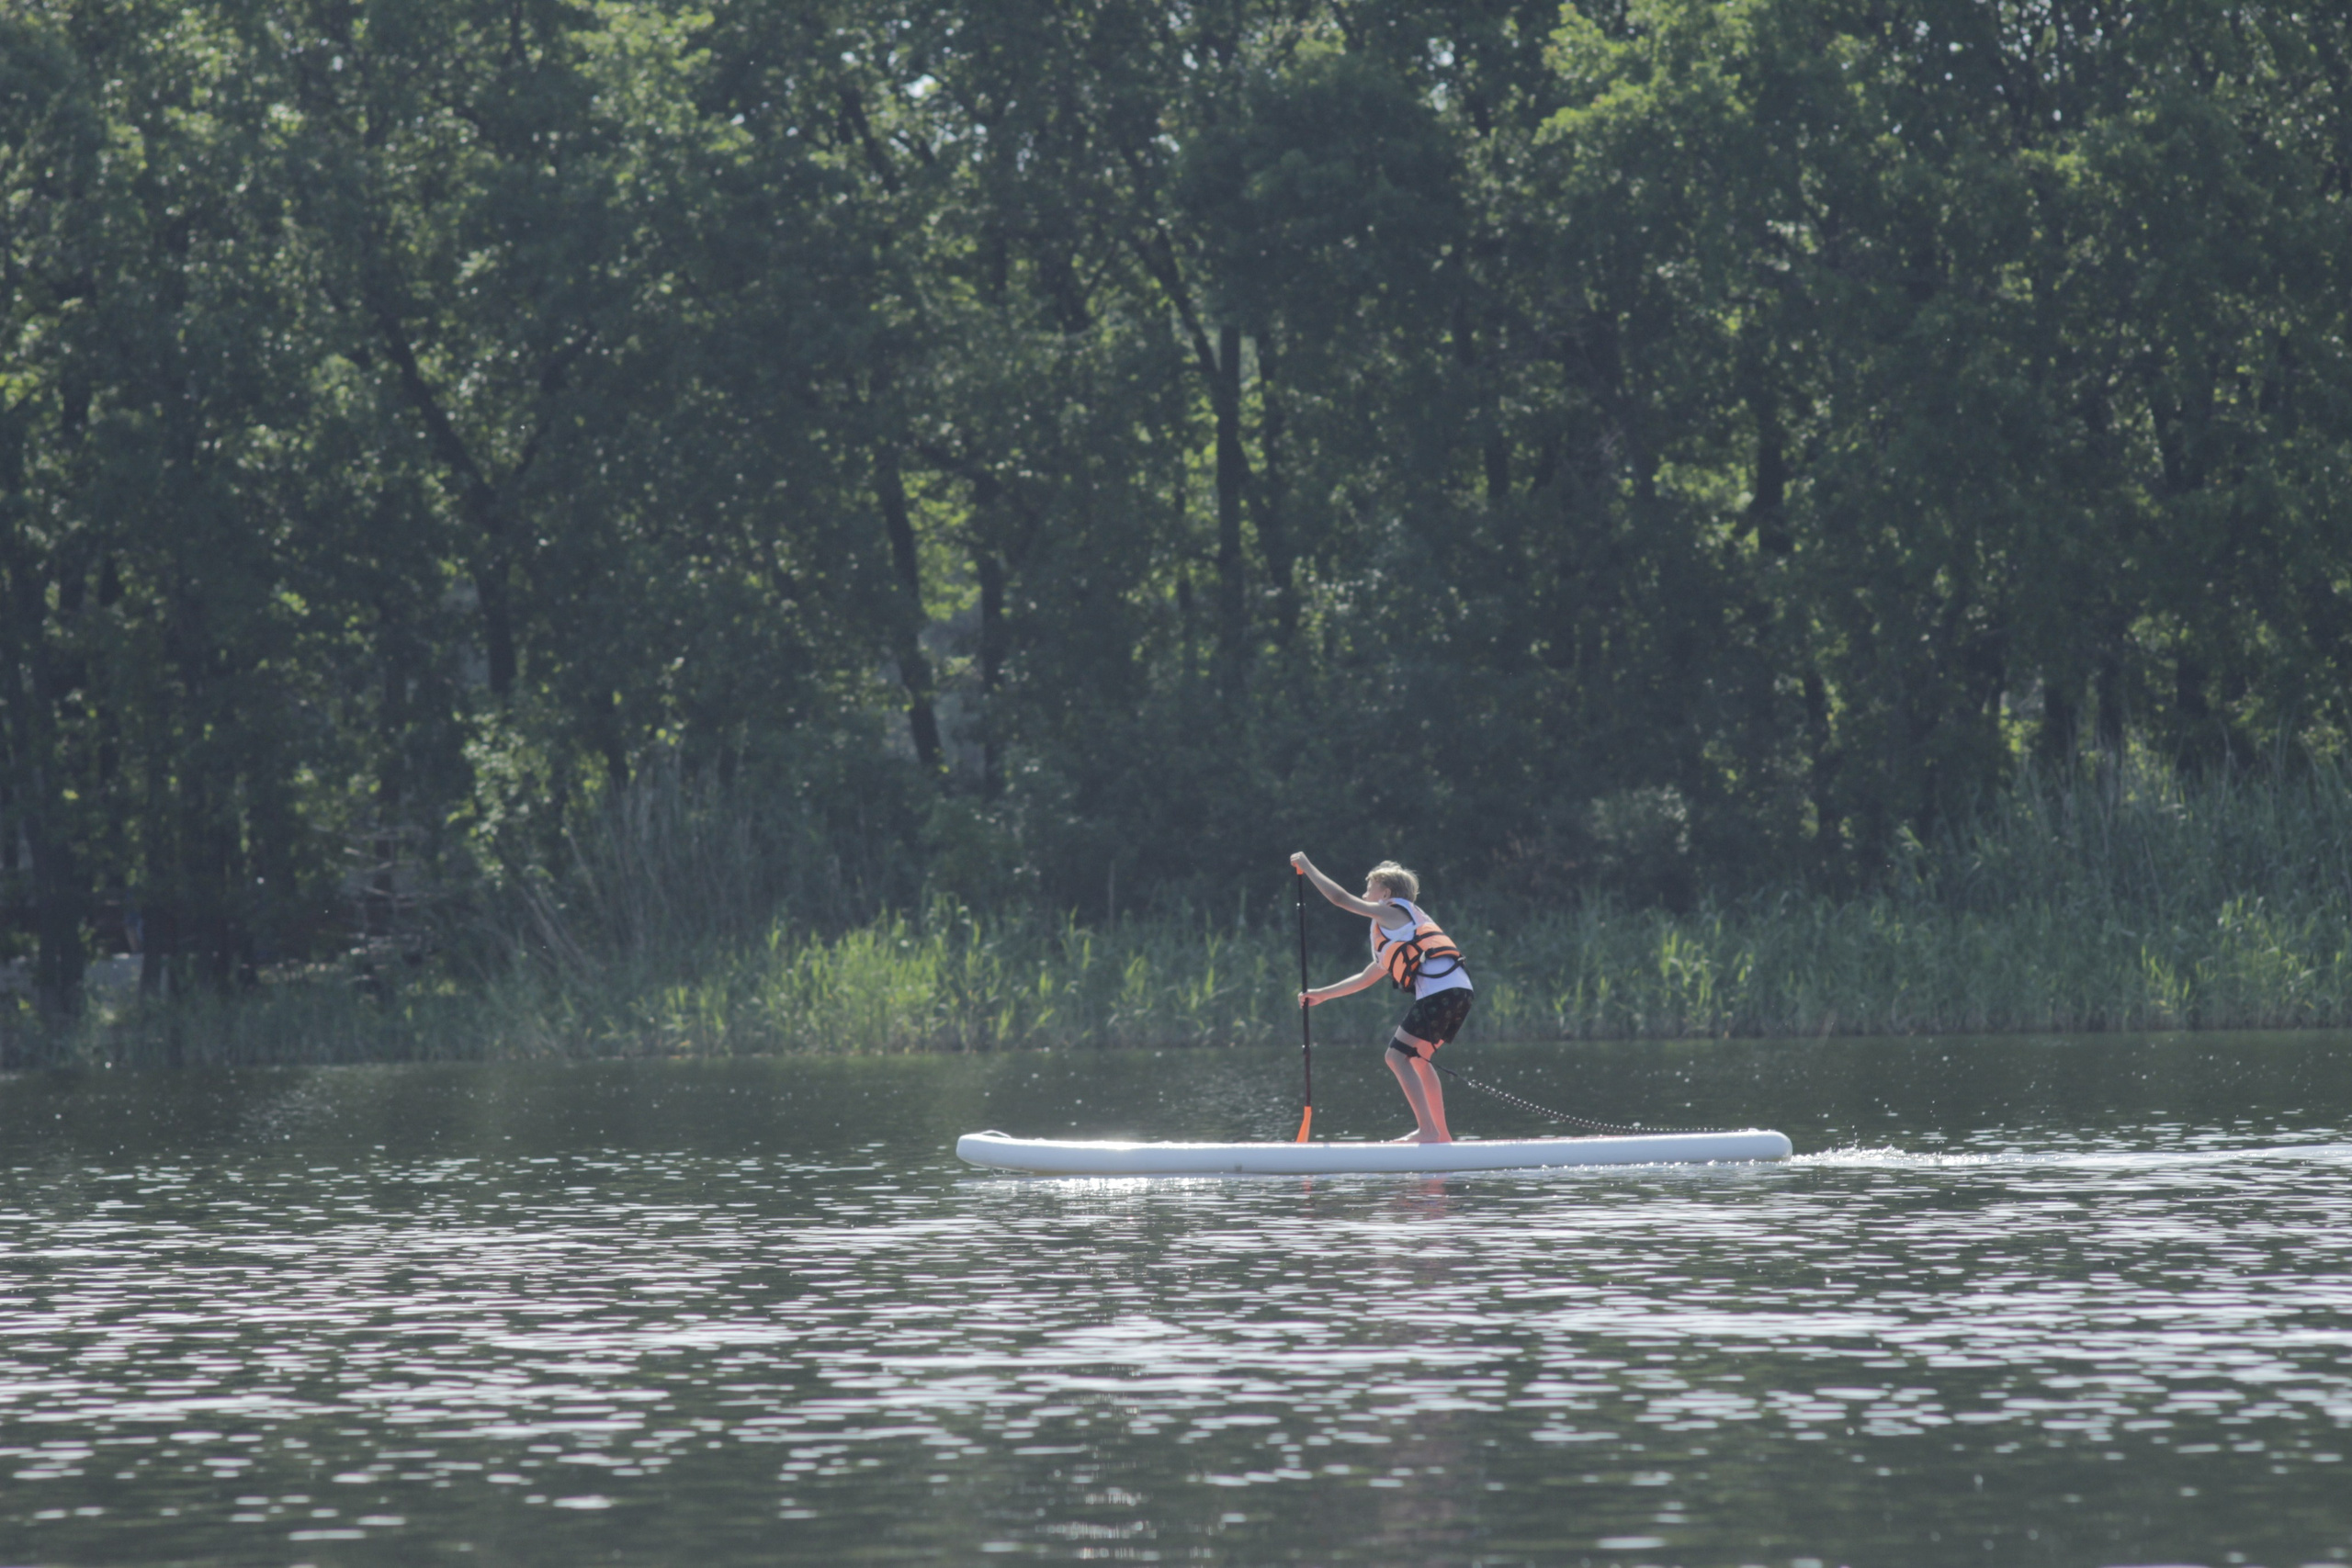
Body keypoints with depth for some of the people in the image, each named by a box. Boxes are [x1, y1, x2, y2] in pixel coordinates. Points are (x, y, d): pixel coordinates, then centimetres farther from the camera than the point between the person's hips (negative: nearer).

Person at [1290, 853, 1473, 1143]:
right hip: (1459, 991, 10)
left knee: (1398, 1057, -10)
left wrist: (1306, 866, 18)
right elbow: (1366, 978, 39)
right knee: (1416, 1059, 22)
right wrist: (1321, 995, 41)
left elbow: (1339, 897, 7)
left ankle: (1428, 1130, -17)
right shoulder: (1395, 936, 33)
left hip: (1440, 988, -10)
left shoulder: (1392, 911, 7)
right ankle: (1440, 1133, 20)